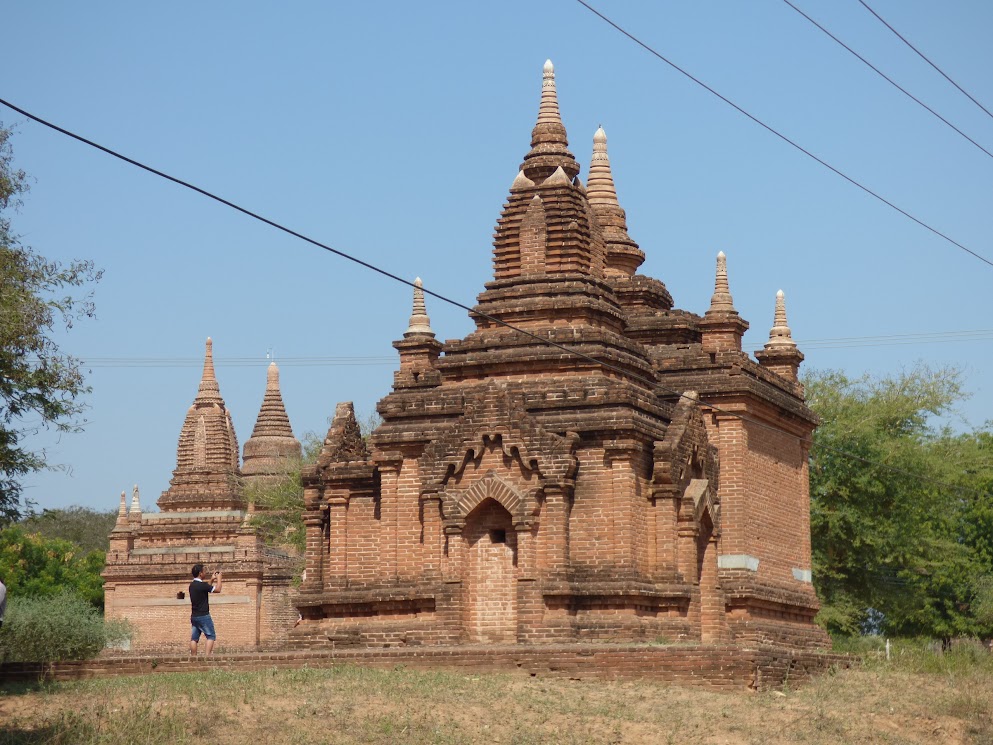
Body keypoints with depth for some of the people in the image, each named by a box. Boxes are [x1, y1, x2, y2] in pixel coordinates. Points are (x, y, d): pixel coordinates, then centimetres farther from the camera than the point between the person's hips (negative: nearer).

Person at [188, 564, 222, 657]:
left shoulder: (192, 585, 9)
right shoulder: (201, 585, -17)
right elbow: (217, 590, -13)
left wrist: (212, 580, 26)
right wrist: (219, 578, 2)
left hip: (194, 616, 8)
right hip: (203, 616, -8)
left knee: (194, 638, 8)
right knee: (211, 636, -3)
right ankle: (206, 656, -14)